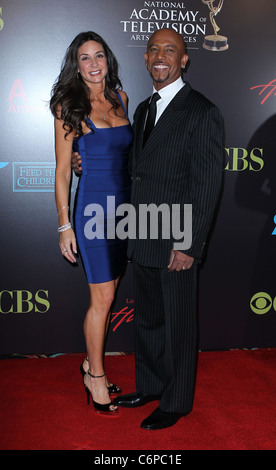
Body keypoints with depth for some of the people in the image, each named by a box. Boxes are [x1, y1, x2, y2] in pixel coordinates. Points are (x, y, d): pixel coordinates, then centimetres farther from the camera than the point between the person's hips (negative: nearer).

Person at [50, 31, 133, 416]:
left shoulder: (120, 97, 9)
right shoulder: (69, 106, -7)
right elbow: (62, 171, -6)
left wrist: (135, 204, 11)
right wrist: (65, 225, -8)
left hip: (124, 205, 6)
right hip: (94, 206, -5)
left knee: (107, 292, 13)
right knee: (103, 297, 0)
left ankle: (91, 363, 30)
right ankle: (96, 376, 18)